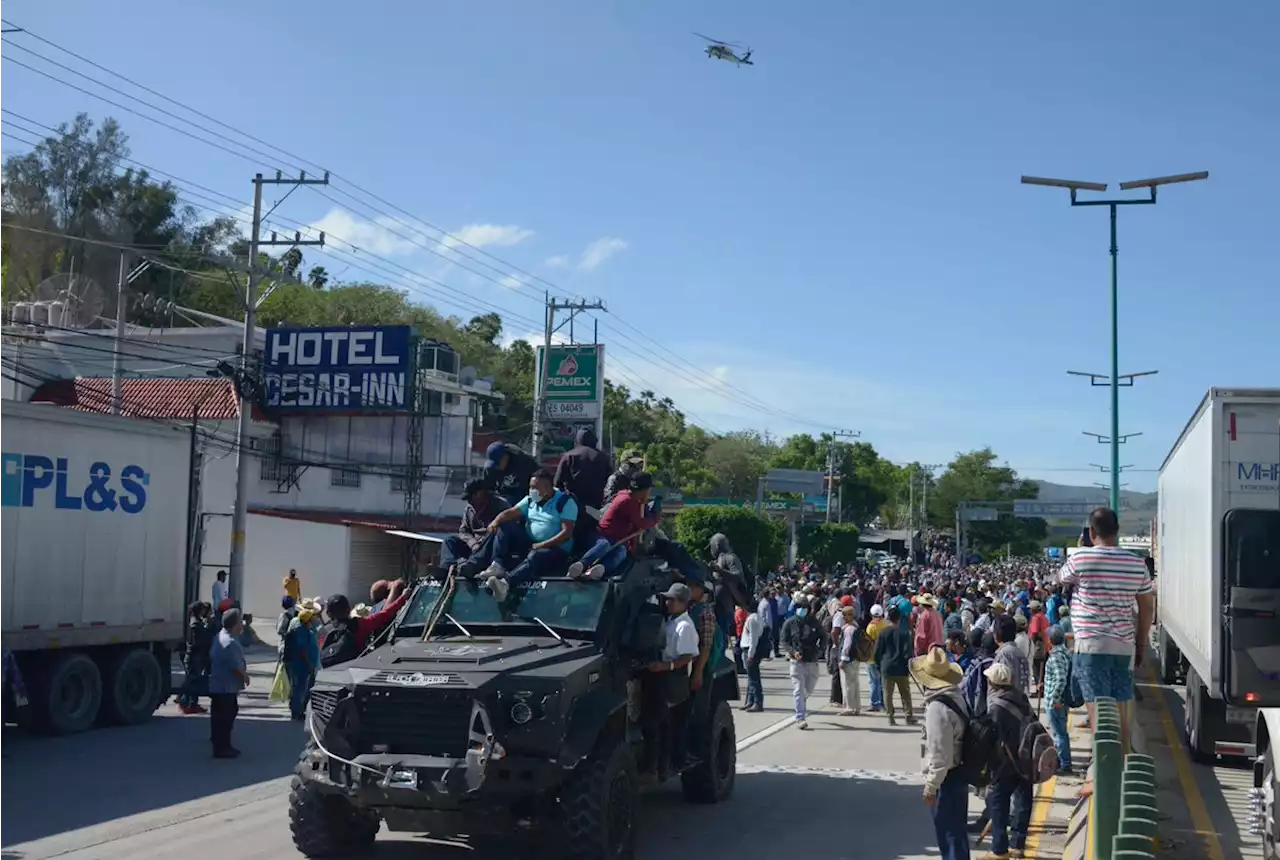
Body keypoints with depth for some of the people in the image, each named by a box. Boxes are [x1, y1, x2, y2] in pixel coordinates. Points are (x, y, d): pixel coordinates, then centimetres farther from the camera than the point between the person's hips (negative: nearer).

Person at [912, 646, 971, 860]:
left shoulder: (937, 707, -24)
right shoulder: (957, 698, 5)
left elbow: (940, 752, -25)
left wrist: (931, 785, -17)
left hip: (946, 778, -9)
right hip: (958, 772, 9)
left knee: (948, 832, 0)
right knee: (955, 830, 21)